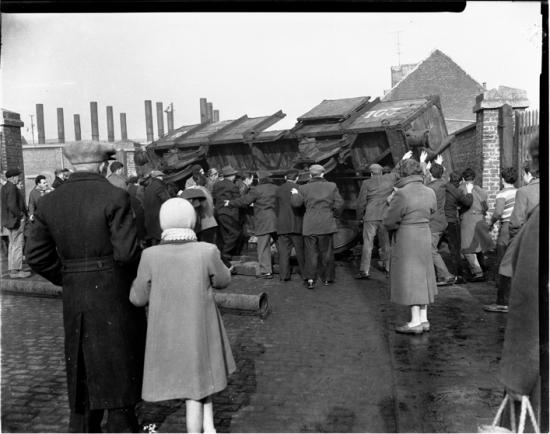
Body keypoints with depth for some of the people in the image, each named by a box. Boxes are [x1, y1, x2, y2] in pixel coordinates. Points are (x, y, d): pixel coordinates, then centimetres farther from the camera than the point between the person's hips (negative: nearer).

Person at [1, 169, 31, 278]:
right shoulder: (12, 187, -16)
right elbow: (12, 205, -25)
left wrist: (23, 213, 14)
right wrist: (21, 215, -14)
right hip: (16, 220, -10)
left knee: (12, 245, 14)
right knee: (17, 246, -6)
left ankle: (11, 269, 20)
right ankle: (15, 271, -4)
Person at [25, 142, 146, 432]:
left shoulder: (49, 202, 2)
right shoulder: (114, 197, -14)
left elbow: (36, 255, 2)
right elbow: (126, 252, -20)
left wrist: (69, 279, 11)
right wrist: (139, 273, 0)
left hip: (74, 300, 5)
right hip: (115, 296, -4)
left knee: (83, 373, 19)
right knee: (119, 372, 10)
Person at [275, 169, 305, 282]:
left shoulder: (278, 190, 3)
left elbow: (276, 208, 9)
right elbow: (303, 207, -2)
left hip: (282, 226, 2)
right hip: (297, 225, -2)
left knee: (284, 251, 4)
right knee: (301, 251, 8)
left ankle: (284, 275, 2)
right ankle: (305, 273, 13)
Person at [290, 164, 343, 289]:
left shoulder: (304, 188, 0)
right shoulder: (332, 186, 3)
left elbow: (296, 202, -7)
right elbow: (339, 203, -1)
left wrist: (294, 193, 12)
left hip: (310, 225, 0)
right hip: (326, 224, 1)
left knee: (311, 252, 4)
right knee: (326, 252, 11)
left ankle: (310, 278, -5)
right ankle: (327, 278, 17)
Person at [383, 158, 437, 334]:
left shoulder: (402, 194, -18)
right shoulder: (430, 193, 2)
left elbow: (389, 222, -15)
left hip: (406, 239, -7)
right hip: (425, 235, 7)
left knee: (409, 277, 0)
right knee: (422, 277, 15)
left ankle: (415, 322, 4)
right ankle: (424, 319, 22)